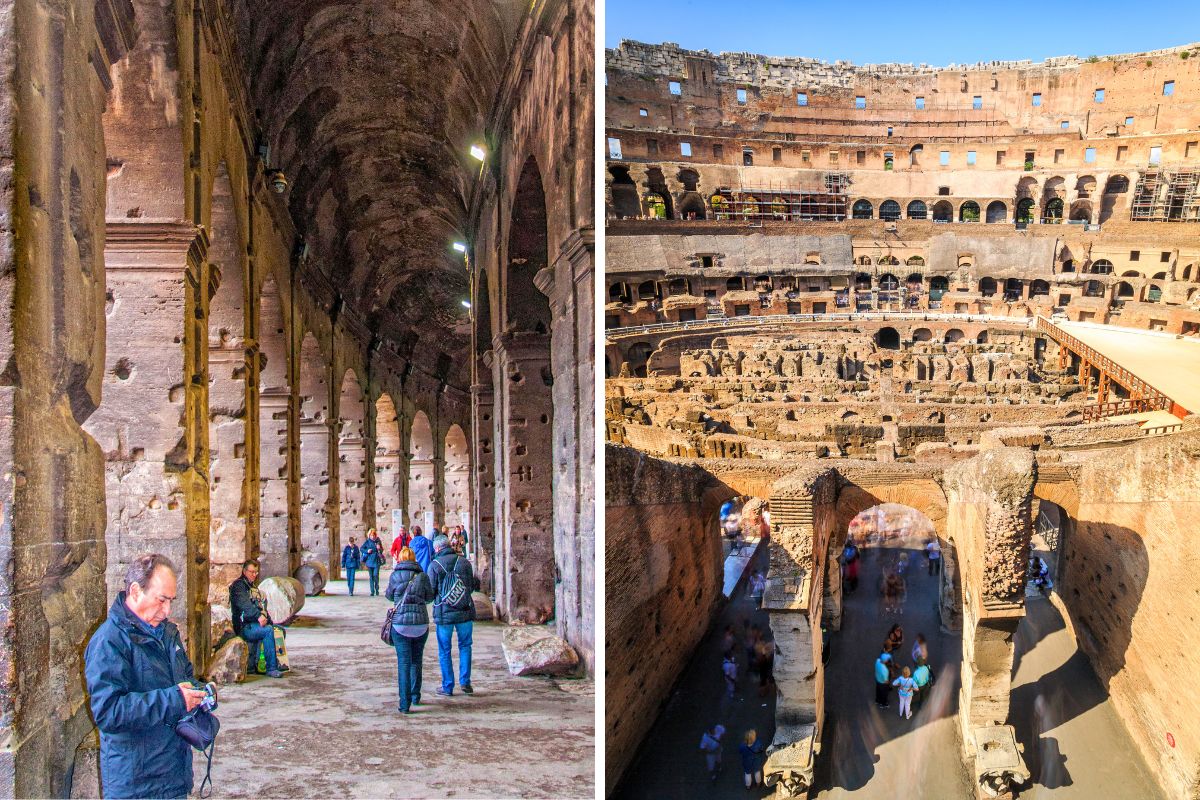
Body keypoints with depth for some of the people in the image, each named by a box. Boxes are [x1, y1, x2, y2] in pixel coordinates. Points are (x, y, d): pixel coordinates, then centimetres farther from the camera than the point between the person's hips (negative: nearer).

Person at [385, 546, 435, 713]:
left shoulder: (395, 576, -4)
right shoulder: (422, 576, -2)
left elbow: (389, 595, 11)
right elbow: (430, 597, 9)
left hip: (400, 624, -2)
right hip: (421, 624, 2)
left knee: (403, 663, 0)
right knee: (416, 661, 19)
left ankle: (404, 704, -7)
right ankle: (416, 697, 30)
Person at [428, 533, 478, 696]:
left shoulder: (434, 565, -8)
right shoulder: (464, 562, 0)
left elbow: (430, 591, -6)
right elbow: (472, 586, 8)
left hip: (443, 614, -2)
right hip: (465, 611, 2)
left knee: (444, 650, 8)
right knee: (465, 646, 16)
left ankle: (448, 686, 12)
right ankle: (465, 682, 11)